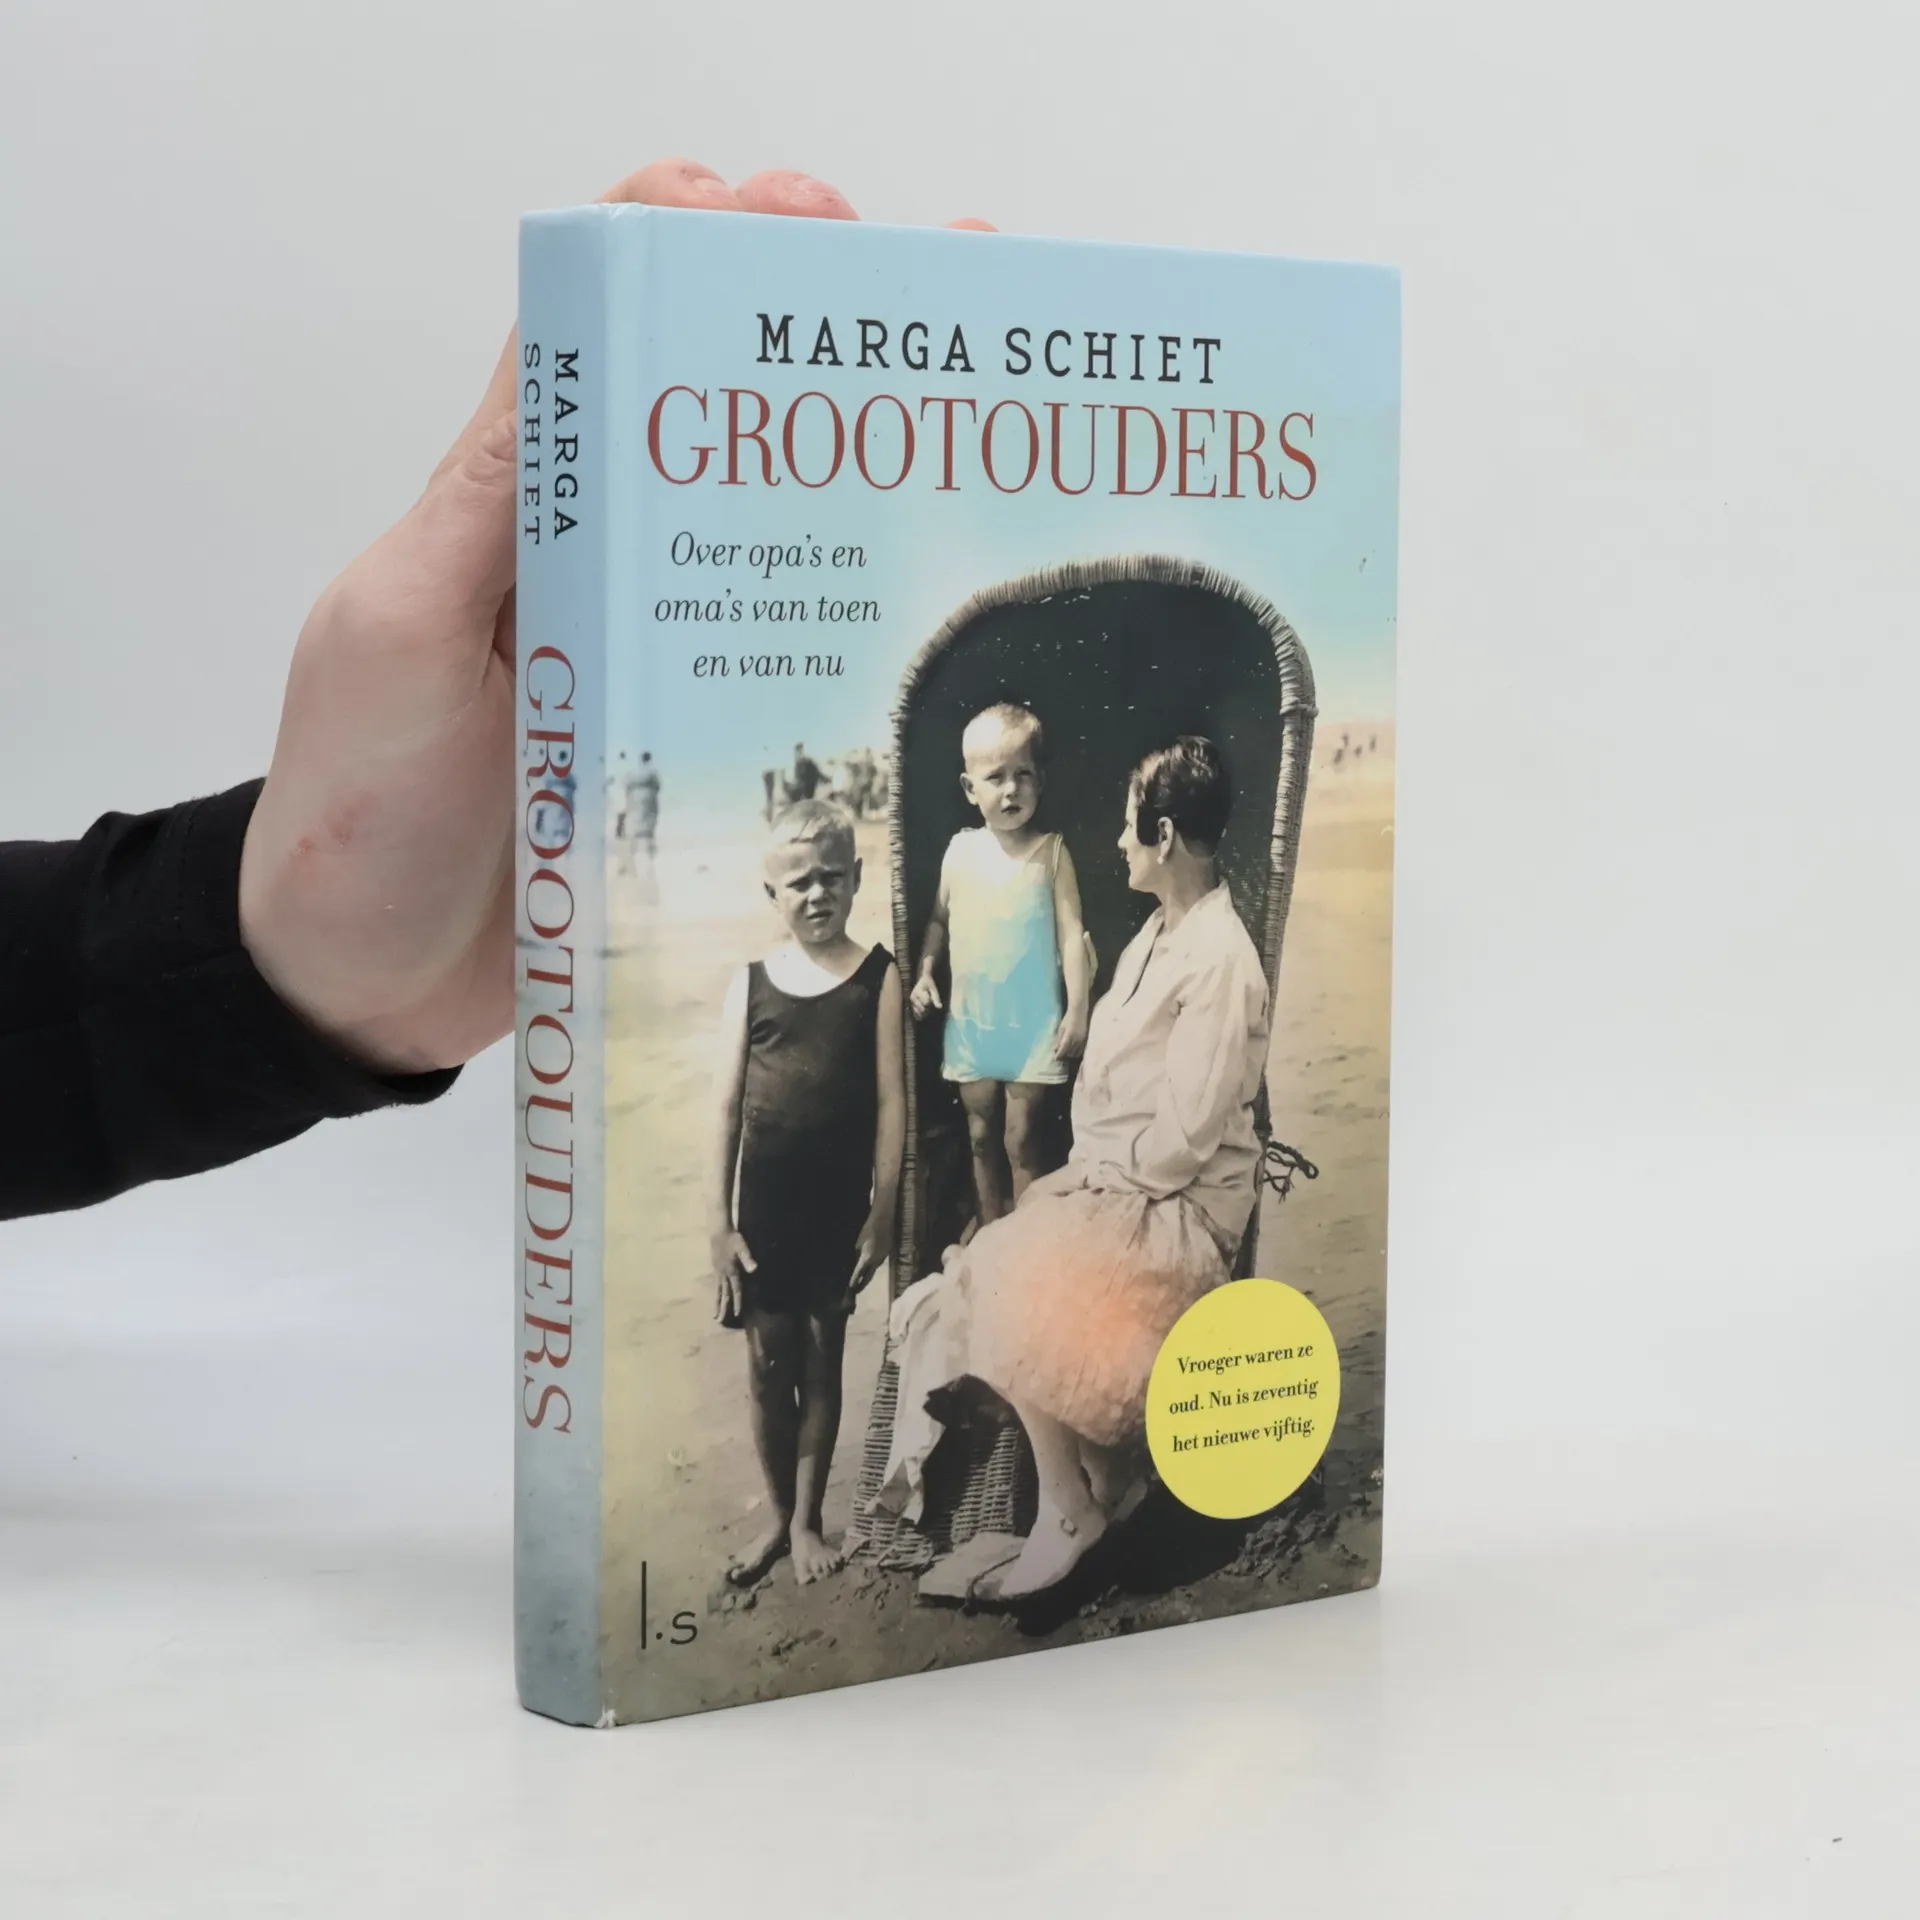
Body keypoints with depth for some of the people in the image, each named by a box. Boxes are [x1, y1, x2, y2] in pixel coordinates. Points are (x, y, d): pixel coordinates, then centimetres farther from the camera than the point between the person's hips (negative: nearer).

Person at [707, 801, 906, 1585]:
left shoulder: (878, 976, -4)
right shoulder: (750, 983, -1)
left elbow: (891, 1101, -4)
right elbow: (728, 1108, 0)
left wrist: (882, 1213, -7)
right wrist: (719, 1223, -3)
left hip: (840, 1206, -1)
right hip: (765, 1209, 1)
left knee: (822, 1359, 11)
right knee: (768, 1365, 9)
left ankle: (808, 1518, 23)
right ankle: (777, 1516, 24)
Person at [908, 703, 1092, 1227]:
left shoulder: (1050, 852, -8)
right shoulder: (961, 850, 1)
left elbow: (1072, 929, -8)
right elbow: (939, 919, 12)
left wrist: (1077, 1010, -12)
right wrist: (924, 974, -1)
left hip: (1033, 1024, -3)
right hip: (971, 1022, 4)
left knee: (1021, 1139, 2)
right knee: (981, 1136, 12)